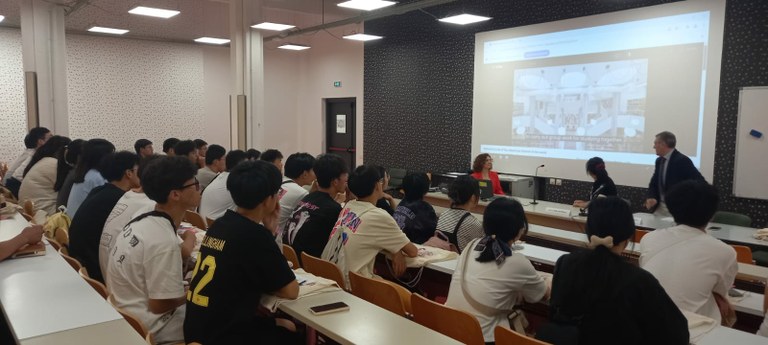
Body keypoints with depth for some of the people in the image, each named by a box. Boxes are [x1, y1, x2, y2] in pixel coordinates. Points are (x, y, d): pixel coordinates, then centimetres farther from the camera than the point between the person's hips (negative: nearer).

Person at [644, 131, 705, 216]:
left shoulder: (682, 160, -15)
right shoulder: (659, 161, 9)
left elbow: (700, 182, -19)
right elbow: (654, 183, 12)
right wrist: (651, 198, -7)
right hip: (660, 207, 7)